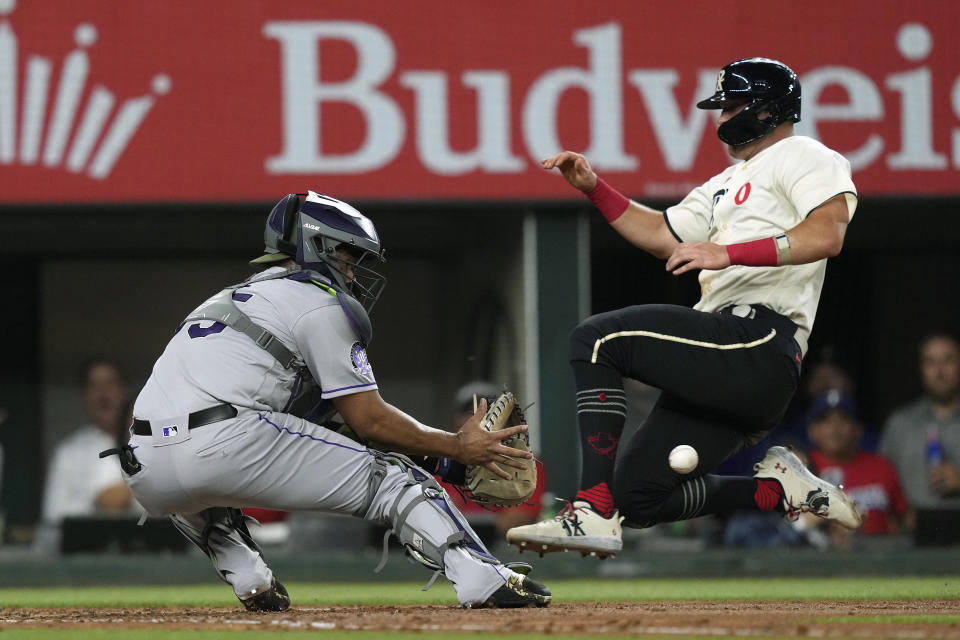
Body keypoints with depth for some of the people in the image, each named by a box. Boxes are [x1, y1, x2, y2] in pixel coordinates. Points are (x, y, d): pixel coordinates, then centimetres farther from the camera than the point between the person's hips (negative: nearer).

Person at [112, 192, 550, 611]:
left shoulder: (227, 300, 35)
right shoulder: (320, 300, 10)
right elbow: (369, 421, 5)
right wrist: (459, 448, 13)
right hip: (228, 446, -7)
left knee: (188, 497, 42)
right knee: (388, 477, 2)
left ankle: (252, 583, 20)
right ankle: (484, 581, -11)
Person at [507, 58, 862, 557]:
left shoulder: (805, 157, 2)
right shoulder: (728, 184, 33)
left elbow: (827, 234, -16)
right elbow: (662, 235, 35)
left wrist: (729, 253, -24)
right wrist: (594, 189, 22)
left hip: (761, 340, -10)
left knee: (596, 339, -21)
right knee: (636, 496, 2)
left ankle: (593, 513, -28)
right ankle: (778, 487, 10)